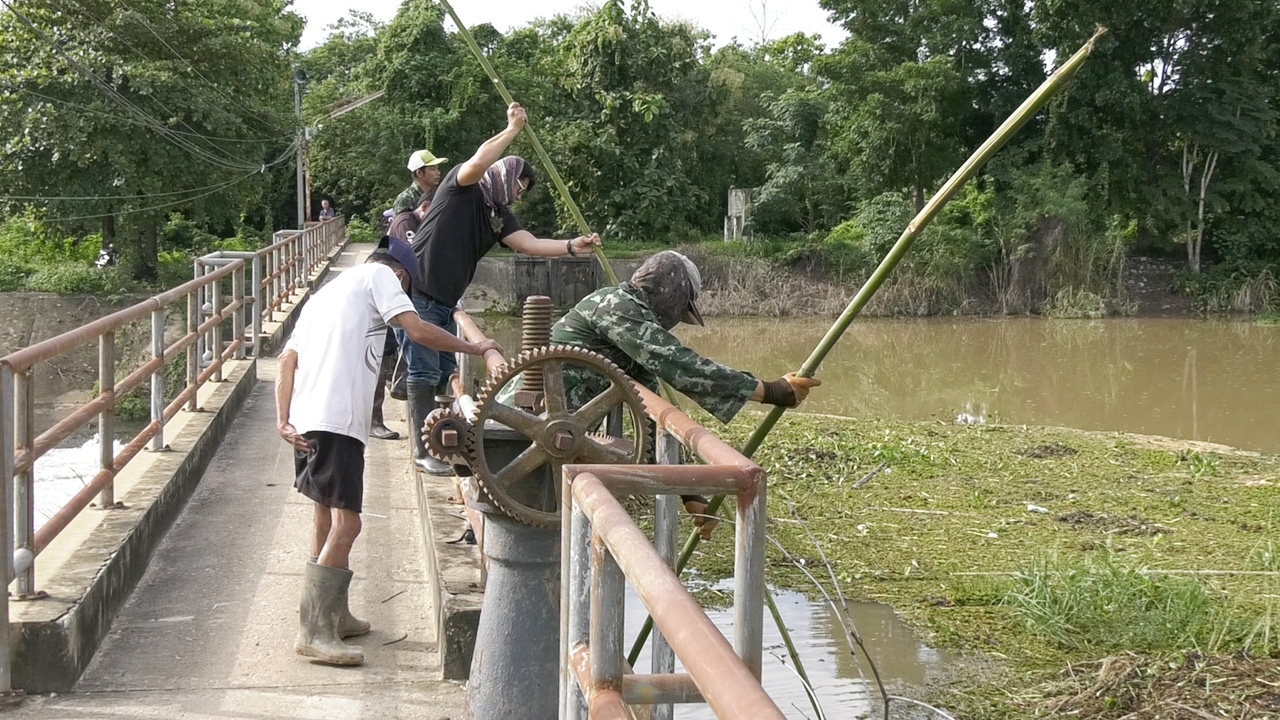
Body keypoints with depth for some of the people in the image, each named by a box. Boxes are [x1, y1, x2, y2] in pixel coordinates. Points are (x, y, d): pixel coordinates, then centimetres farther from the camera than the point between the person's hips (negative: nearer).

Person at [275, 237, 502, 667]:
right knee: (345, 526, -10)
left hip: (307, 422, 9)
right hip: (337, 422, -9)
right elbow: (417, 330, -8)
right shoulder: (379, 276, 7)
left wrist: (283, 421, 9)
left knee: (328, 521, 20)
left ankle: (334, 615, 33)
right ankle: (314, 632, -11)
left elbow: (287, 360, 18)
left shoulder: (327, 292, 29)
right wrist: (474, 348, 4)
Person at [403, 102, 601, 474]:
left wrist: (571, 246, -16)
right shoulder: (462, 188, -6)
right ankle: (423, 451, -2)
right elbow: (479, 161, -27)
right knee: (424, 372, -6)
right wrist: (514, 129, -17)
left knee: (446, 372, 12)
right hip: (417, 293, -8)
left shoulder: (500, 216, 13)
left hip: (445, 303, 8)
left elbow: (530, 243, -1)